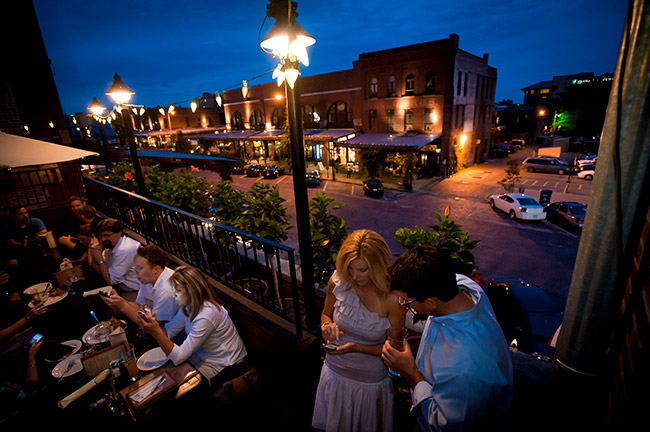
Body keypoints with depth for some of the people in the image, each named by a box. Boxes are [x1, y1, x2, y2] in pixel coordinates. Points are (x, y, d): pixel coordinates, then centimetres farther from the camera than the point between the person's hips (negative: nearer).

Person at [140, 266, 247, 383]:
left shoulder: (206, 315, -33)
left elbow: (179, 357, -29)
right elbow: (168, 331, 1)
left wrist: (156, 332, -35)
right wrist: (152, 327, -19)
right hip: (203, 353, 8)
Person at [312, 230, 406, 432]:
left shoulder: (392, 299, -28)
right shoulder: (337, 281, -18)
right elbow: (326, 313, 1)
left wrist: (357, 347, -29)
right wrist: (327, 325, -21)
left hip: (370, 382, -3)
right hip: (334, 372, 3)